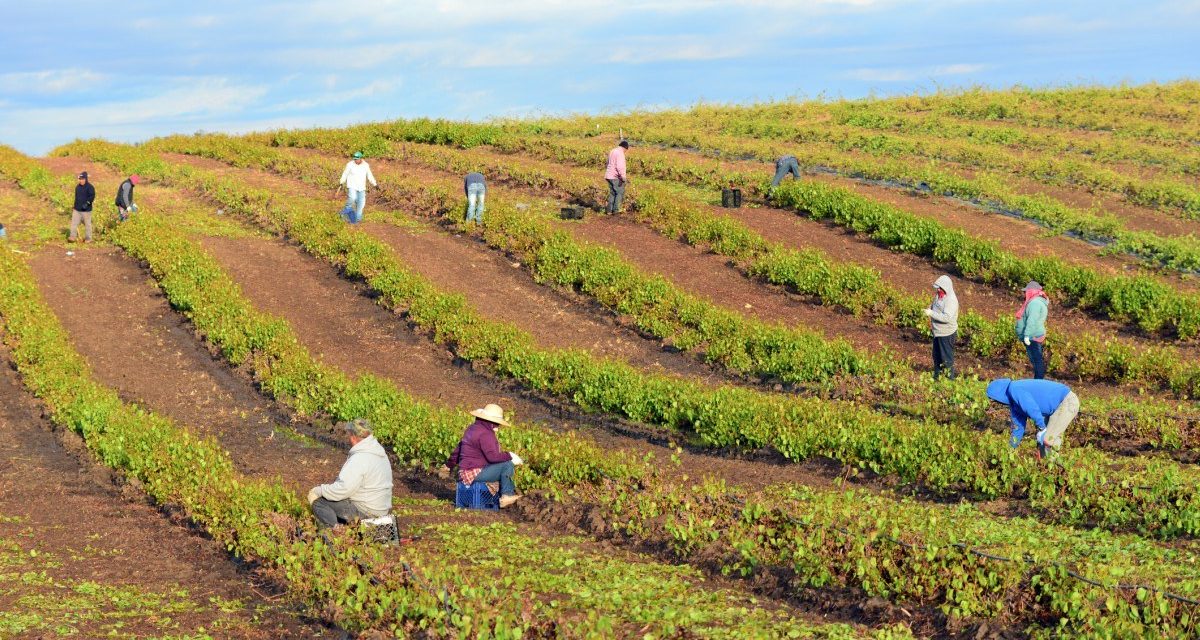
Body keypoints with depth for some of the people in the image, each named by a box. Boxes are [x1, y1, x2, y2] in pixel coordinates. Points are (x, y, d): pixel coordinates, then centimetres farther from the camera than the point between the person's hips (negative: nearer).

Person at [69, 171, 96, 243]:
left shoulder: (90, 187, -9)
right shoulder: (77, 187, 13)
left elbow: (92, 196, -16)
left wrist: (87, 203, -28)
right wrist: (74, 206, 24)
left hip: (86, 210, -6)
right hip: (77, 209, 6)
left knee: (87, 224, 3)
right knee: (74, 223, -3)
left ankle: (88, 238, 12)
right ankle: (73, 236, -3)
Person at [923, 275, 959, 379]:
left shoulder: (951, 300, -24)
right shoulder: (938, 296, 3)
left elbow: (947, 317, -31)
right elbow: (934, 307, 21)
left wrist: (931, 313, -30)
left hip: (947, 333, -9)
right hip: (937, 331, 9)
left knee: (947, 358, 3)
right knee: (936, 356, 21)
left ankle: (950, 378, 15)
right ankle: (937, 375, 36)